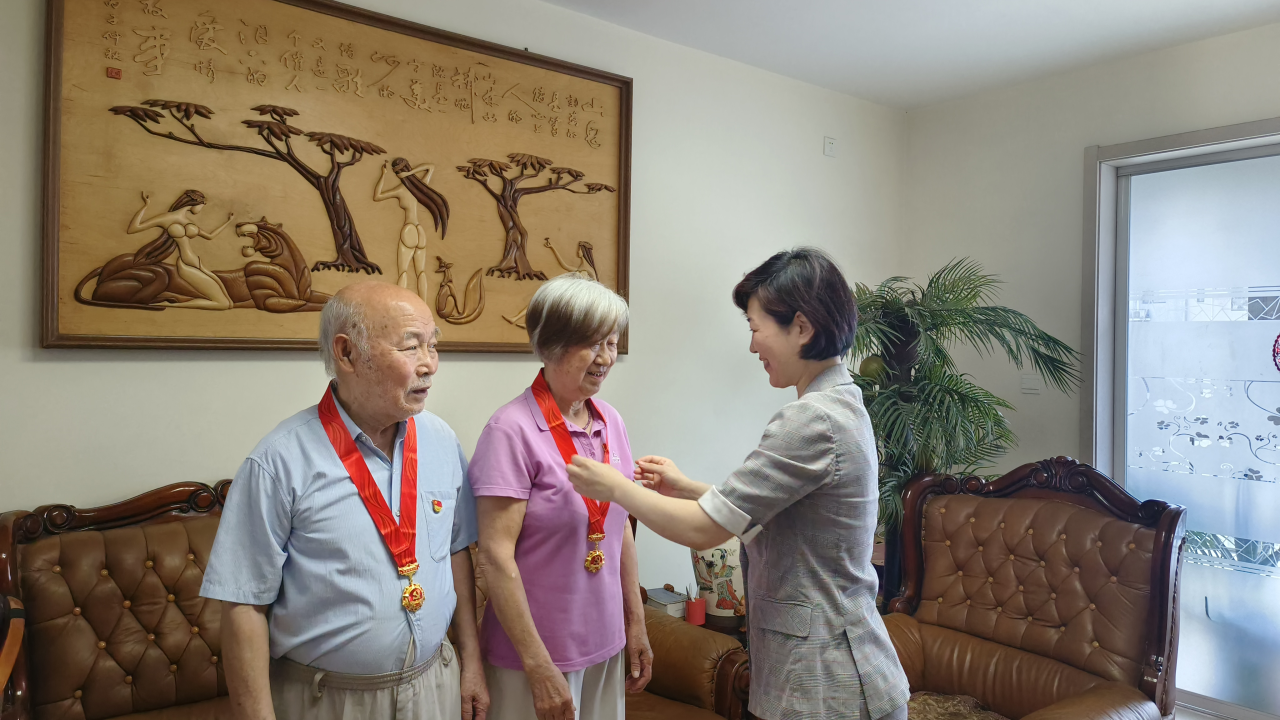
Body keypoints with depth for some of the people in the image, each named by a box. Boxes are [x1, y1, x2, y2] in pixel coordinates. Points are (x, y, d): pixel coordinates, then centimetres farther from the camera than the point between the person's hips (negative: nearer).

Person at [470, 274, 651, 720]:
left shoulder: (610, 423, 3)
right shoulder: (513, 430, -17)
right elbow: (495, 554, -18)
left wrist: (636, 623, 12)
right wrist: (540, 667, -16)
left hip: (606, 645, 6)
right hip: (537, 652, -6)